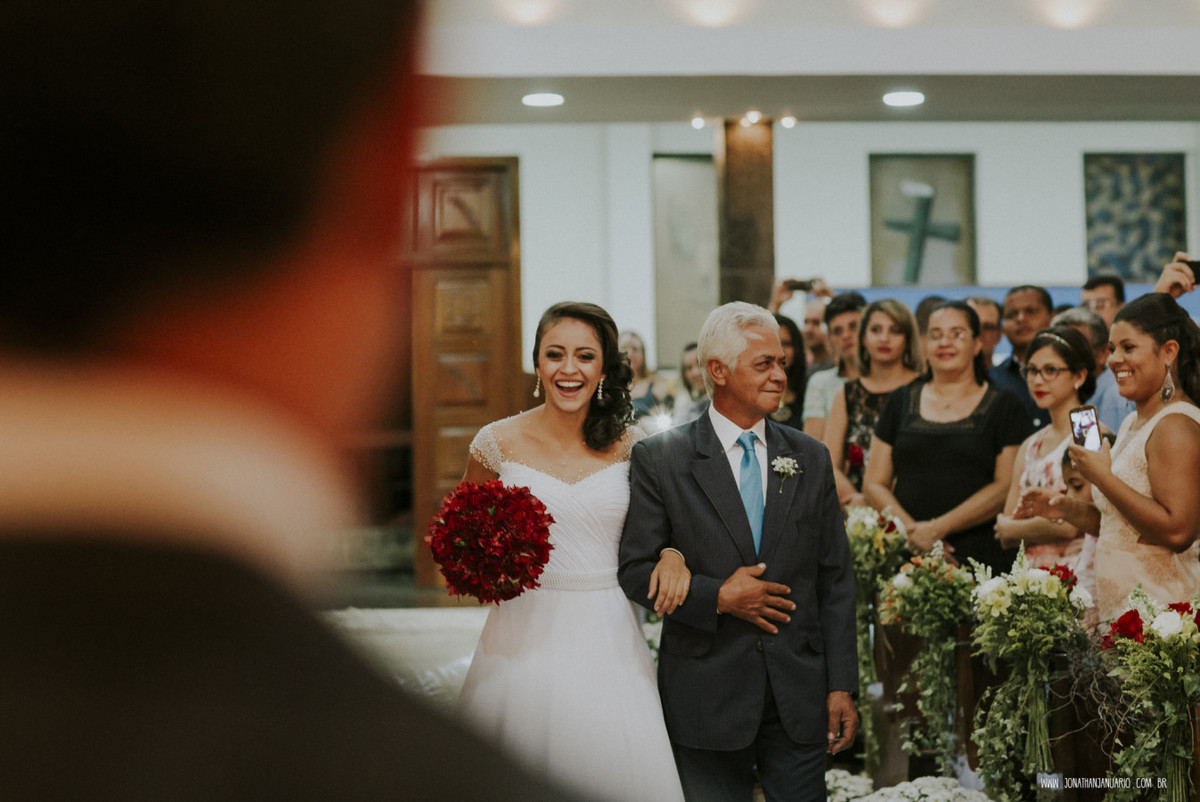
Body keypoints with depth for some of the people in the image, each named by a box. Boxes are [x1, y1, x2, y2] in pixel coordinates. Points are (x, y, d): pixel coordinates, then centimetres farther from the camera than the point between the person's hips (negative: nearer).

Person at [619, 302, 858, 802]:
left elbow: (835, 582, 8)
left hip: (800, 698, 3)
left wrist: (842, 686, 3)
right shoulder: (660, 460, -2)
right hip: (706, 698, -2)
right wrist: (716, 596, -15)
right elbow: (635, 570, -3)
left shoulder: (810, 459, 8)